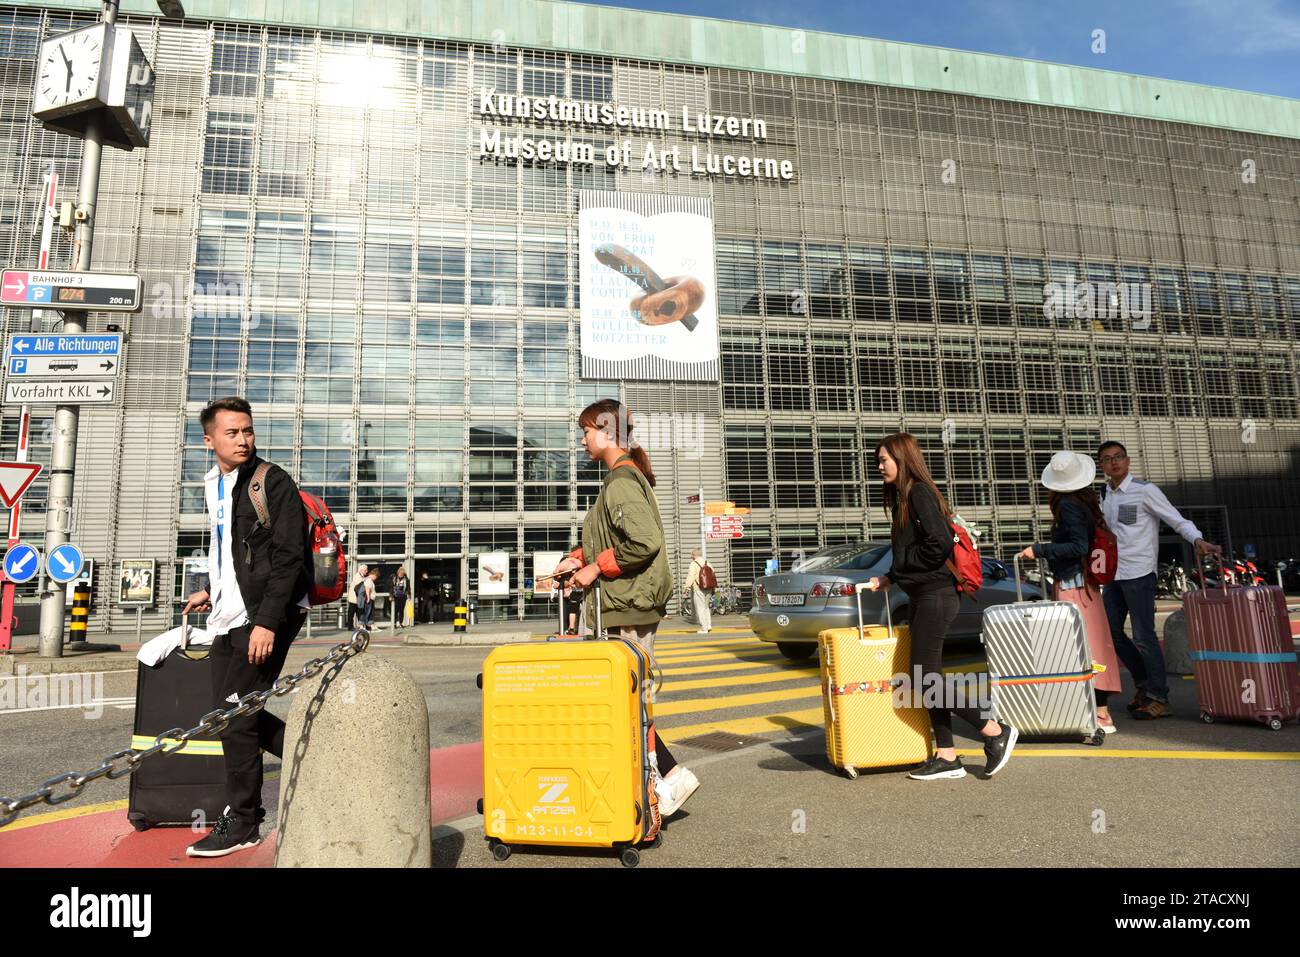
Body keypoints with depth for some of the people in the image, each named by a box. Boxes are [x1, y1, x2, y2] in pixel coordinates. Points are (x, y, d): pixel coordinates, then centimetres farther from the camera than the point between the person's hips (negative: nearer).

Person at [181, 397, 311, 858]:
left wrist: (267, 621, -22)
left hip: (264, 618, -8)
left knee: (237, 717, -3)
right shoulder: (215, 486, 14)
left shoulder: (272, 482, -11)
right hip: (229, 617, 9)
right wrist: (212, 590, 26)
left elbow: (288, 557, -17)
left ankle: (241, 823, 13)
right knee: (231, 713, 12)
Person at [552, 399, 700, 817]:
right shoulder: (624, 477, 17)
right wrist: (578, 558, 9)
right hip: (627, 607, 10)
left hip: (629, 609, -10)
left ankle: (671, 775, 8)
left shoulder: (622, 481, -14)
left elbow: (645, 541, -26)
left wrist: (595, 568, -16)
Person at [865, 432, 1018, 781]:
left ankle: (996, 732, 5)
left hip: (935, 595, -10)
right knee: (927, 677, 10)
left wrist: (895, 571, -12)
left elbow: (941, 544, -22)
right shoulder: (904, 497, 17)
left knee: (924, 679, -7)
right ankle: (946, 757, 16)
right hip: (922, 596, 10)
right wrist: (889, 578, 8)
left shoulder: (920, 493, -12)